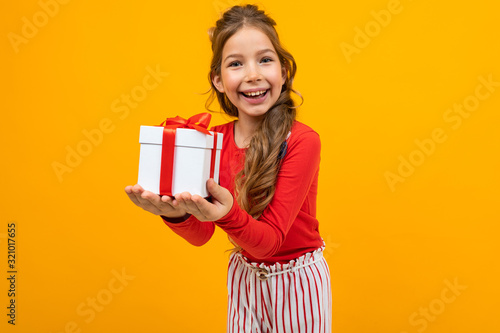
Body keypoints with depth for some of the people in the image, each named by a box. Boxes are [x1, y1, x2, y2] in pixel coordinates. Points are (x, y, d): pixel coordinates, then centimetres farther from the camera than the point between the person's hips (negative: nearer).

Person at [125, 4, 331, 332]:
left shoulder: (302, 141, -23)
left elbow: (271, 240, -24)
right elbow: (201, 235, -11)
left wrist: (228, 214, -43)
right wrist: (178, 213, -32)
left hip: (296, 280, -3)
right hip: (244, 277, 4)